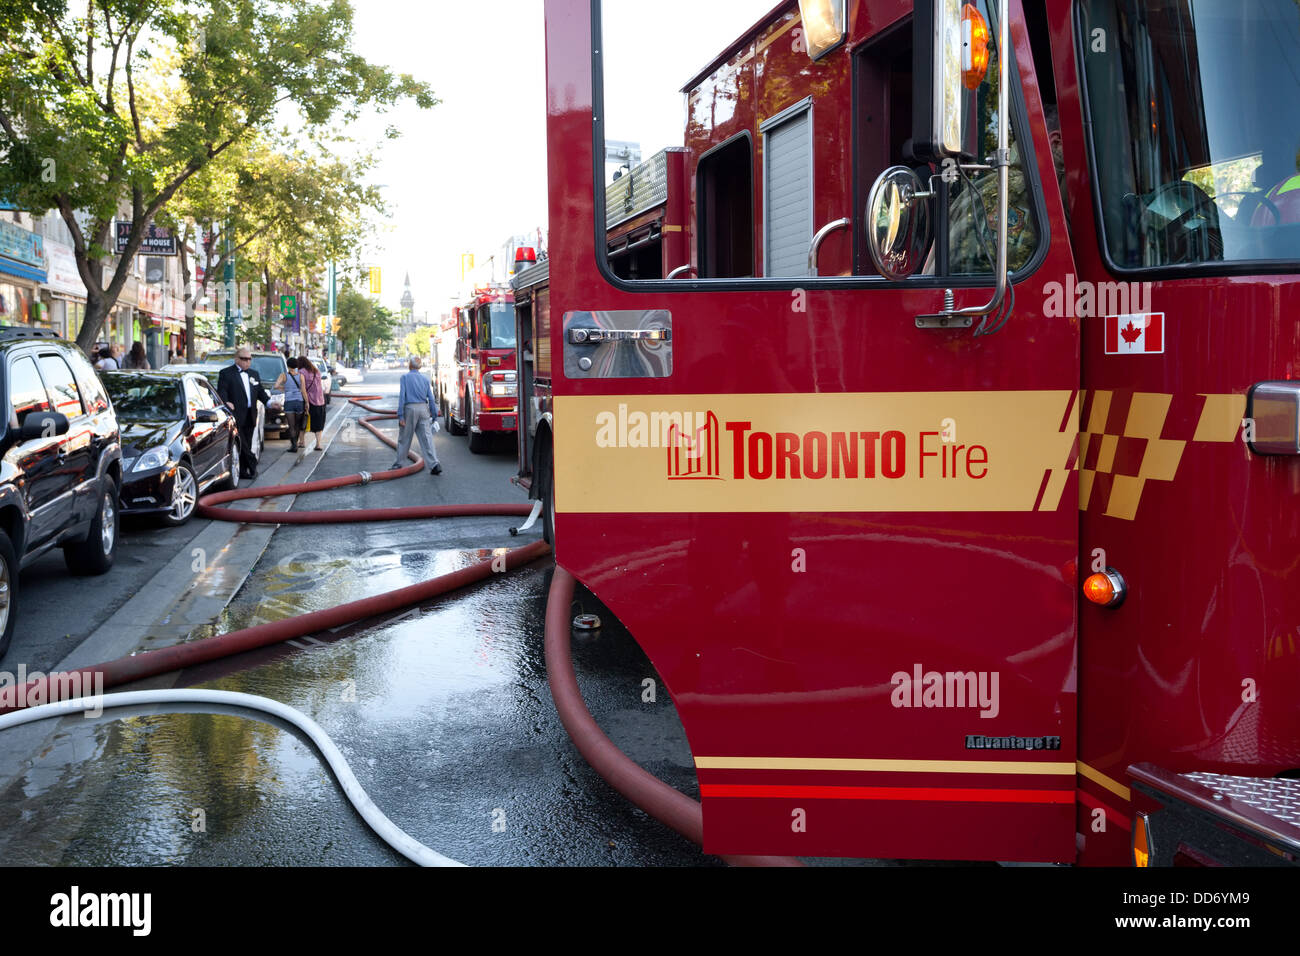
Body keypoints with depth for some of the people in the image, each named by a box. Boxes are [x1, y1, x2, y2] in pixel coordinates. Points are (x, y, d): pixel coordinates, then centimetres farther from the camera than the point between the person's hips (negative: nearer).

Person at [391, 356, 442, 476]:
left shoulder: (404, 378, 2)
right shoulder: (425, 379, 12)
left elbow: (401, 397, -7)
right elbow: (431, 399, 8)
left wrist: (400, 416, -9)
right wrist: (433, 415, 14)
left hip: (410, 409, -2)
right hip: (423, 409, 2)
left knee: (404, 439, 9)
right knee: (427, 438, -2)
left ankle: (399, 464, 20)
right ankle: (435, 464, -12)